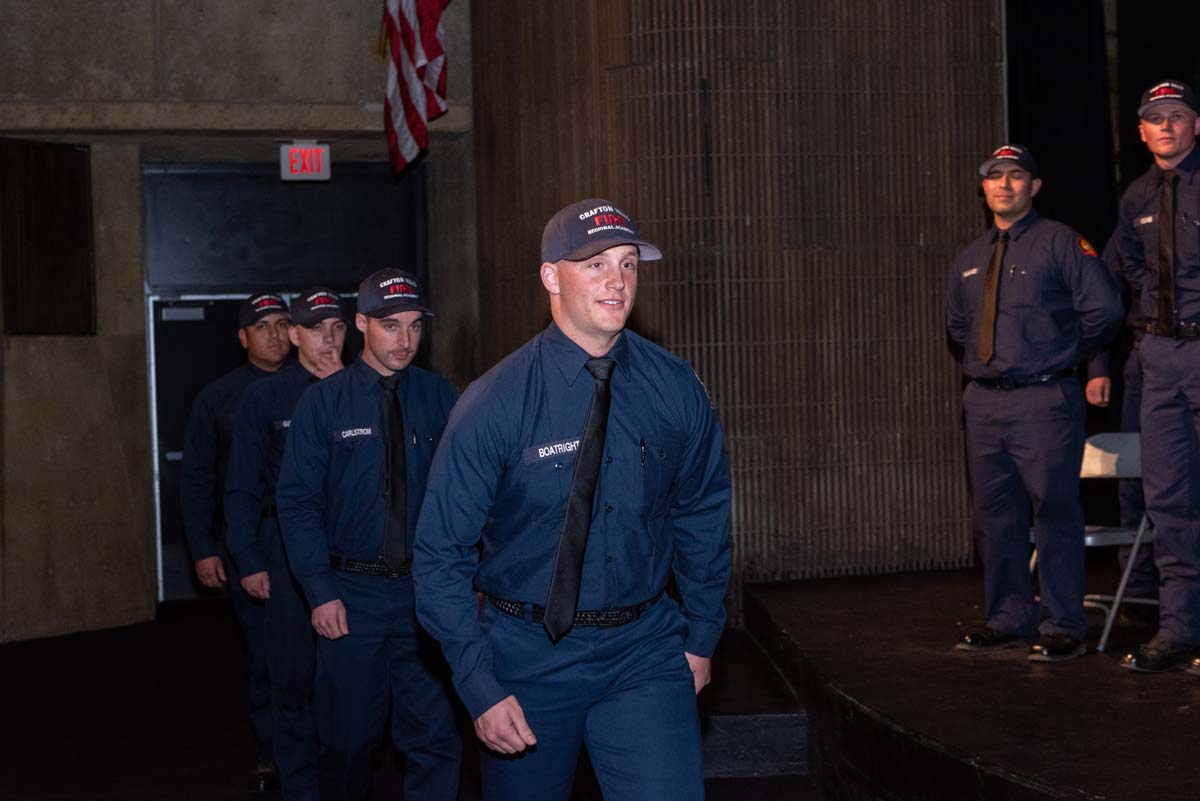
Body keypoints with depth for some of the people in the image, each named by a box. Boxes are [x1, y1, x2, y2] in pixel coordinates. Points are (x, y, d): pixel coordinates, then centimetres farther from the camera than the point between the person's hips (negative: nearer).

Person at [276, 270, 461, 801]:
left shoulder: (441, 399, 2)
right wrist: (320, 592, -10)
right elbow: (297, 501, -2)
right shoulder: (323, 403, -1)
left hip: (427, 590, 0)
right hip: (352, 593, 0)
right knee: (348, 738, 12)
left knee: (436, 737, -1)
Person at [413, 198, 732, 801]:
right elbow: (440, 553, -9)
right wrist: (480, 685, -14)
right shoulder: (495, 404, -12)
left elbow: (703, 514, 10)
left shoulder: (676, 390, -4)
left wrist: (702, 635, 11)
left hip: (645, 650, 1)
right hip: (528, 655, -1)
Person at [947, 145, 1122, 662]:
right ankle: (1009, 620, 21)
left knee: (1055, 511, -5)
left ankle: (1062, 628, 1)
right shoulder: (969, 260, 16)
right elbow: (957, 324, 31)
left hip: (1044, 400, -7)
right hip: (984, 403, 7)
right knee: (995, 513, 11)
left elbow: (1103, 310, -10)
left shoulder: (1061, 243, -4)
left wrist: (1065, 357, -1)